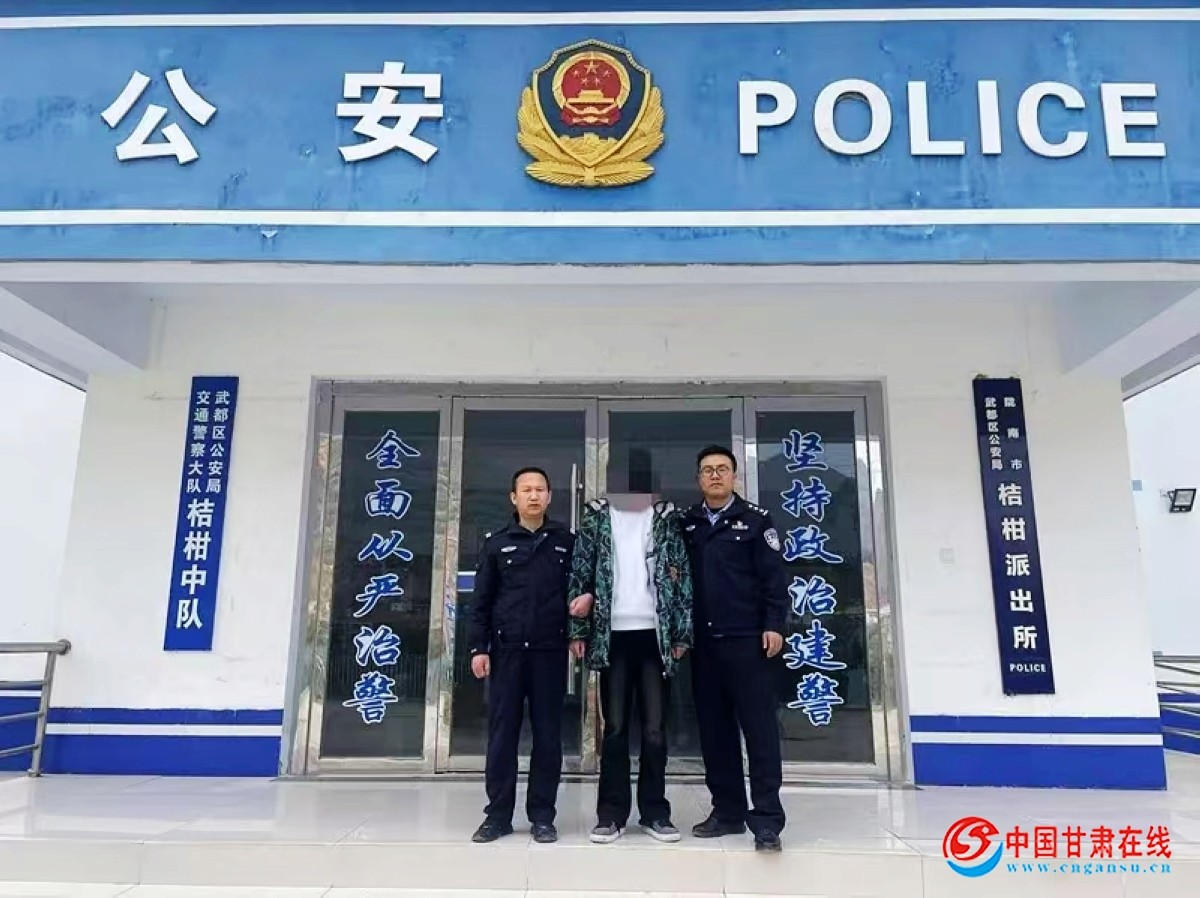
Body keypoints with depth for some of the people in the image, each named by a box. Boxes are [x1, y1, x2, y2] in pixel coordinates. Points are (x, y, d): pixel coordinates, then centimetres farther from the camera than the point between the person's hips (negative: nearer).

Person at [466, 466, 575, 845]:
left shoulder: (567, 542, 6)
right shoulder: (496, 543, 6)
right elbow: (481, 600, 5)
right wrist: (478, 647, -2)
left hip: (550, 650, 0)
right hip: (506, 649, 0)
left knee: (548, 734, 4)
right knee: (502, 733, 4)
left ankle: (542, 816, 14)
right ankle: (498, 814, 14)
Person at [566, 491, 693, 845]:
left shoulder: (666, 517, 6)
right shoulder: (597, 516, 6)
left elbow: (681, 574, 4)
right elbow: (580, 572, 4)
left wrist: (681, 634, -1)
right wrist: (578, 630, -1)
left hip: (654, 634, 0)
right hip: (613, 635, 0)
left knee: (655, 729, 5)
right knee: (615, 727, 6)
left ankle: (655, 812, 18)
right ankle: (611, 813, 16)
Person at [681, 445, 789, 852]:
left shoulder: (756, 519, 2)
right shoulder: (687, 523, 10)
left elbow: (773, 577, -2)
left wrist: (773, 625, -10)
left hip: (747, 639, -3)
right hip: (703, 641, 4)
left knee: (760, 727, -1)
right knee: (714, 729, 9)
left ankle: (767, 819, 5)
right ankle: (727, 811, 21)